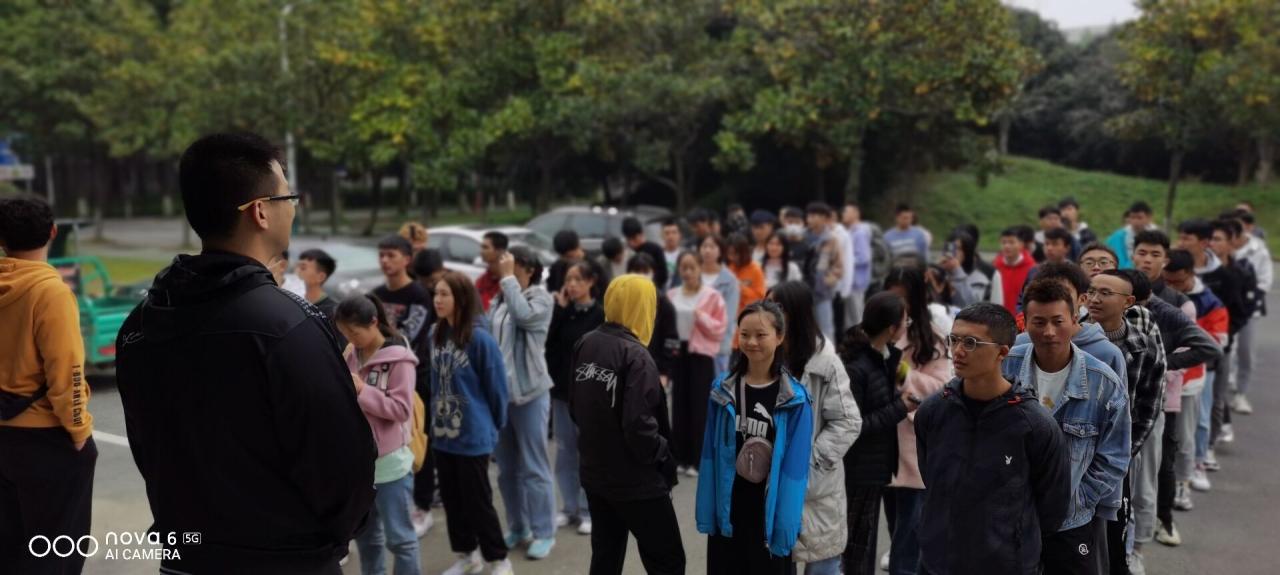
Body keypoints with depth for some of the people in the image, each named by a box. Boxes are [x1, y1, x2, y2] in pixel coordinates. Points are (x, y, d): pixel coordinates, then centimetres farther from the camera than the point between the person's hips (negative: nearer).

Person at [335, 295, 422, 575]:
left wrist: (362, 390, -22)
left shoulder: (399, 359, -12)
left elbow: (401, 409, -17)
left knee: (398, 536, 3)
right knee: (365, 534, 19)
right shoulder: (352, 355, 5)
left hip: (389, 462, -6)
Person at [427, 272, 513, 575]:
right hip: (442, 433, 6)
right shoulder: (434, 335, -1)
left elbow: (496, 387, -9)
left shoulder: (480, 339, -18)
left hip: (473, 436, -6)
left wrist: (492, 426, 1)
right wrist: (435, 418, 13)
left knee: (477, 501, 4)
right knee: (452, 499, 16)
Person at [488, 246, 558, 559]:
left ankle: (543, 533, 9)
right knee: (507, 468, 13)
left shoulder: (541, 298, -5)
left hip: (529, 392, -6)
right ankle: (518, 528, 26)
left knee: (534, 467, 0)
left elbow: (524, 315, -26)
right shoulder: (497, 301, 10)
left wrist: (508, 278, -17)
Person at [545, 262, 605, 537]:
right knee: (564, 452, 9)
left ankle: (588, 510, 10)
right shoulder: (563, 311, 9)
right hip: (561, 390, 5)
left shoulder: (601, 315, -5)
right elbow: (550, 345, -5)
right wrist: (560, 310, -8)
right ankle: (569, 507, 19)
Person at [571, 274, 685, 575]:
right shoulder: (635, 356, -21)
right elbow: (638, 425, -26)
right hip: (636, 481, -7)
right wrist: (664, 455, -10)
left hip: (594, 472, 7)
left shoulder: (585, 345, 1)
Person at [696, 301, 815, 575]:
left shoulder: (795, 399, -10)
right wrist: (706, 512, 0)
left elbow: (795, 466, -11)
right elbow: (710, 455, 2)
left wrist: (786, 524, -14)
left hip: (769, 516, -3)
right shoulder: (722, 389, 0)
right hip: (726, 513, 3)